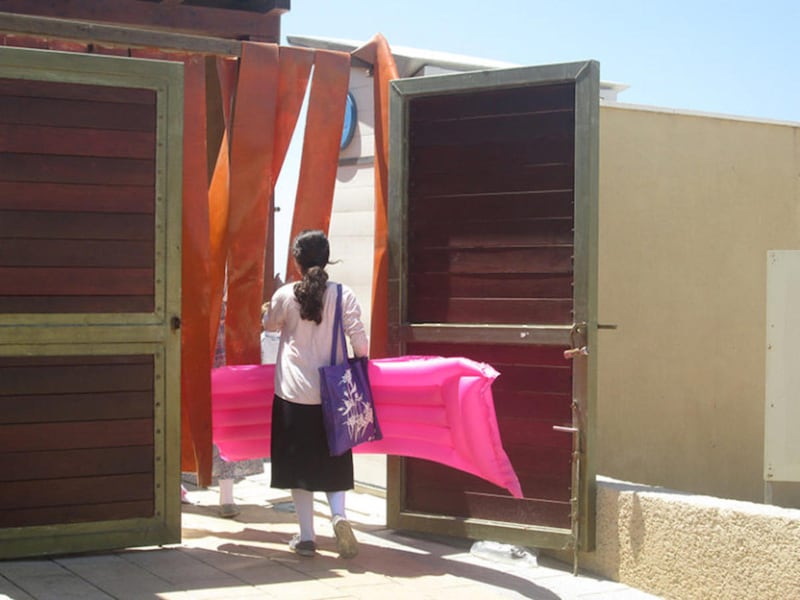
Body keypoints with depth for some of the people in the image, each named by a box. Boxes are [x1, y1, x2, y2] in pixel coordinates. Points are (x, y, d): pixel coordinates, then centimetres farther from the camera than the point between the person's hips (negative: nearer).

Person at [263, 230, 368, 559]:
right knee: (333, 462, 13)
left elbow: (270, 325, 13)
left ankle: (306, 536, 8)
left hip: (294, 393, -1)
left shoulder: (285, 295, -6)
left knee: (298, 462, 8)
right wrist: (359, 363, 11)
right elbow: (359, 340, -8)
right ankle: (338, 514, -11)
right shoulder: (343, 294, -6)